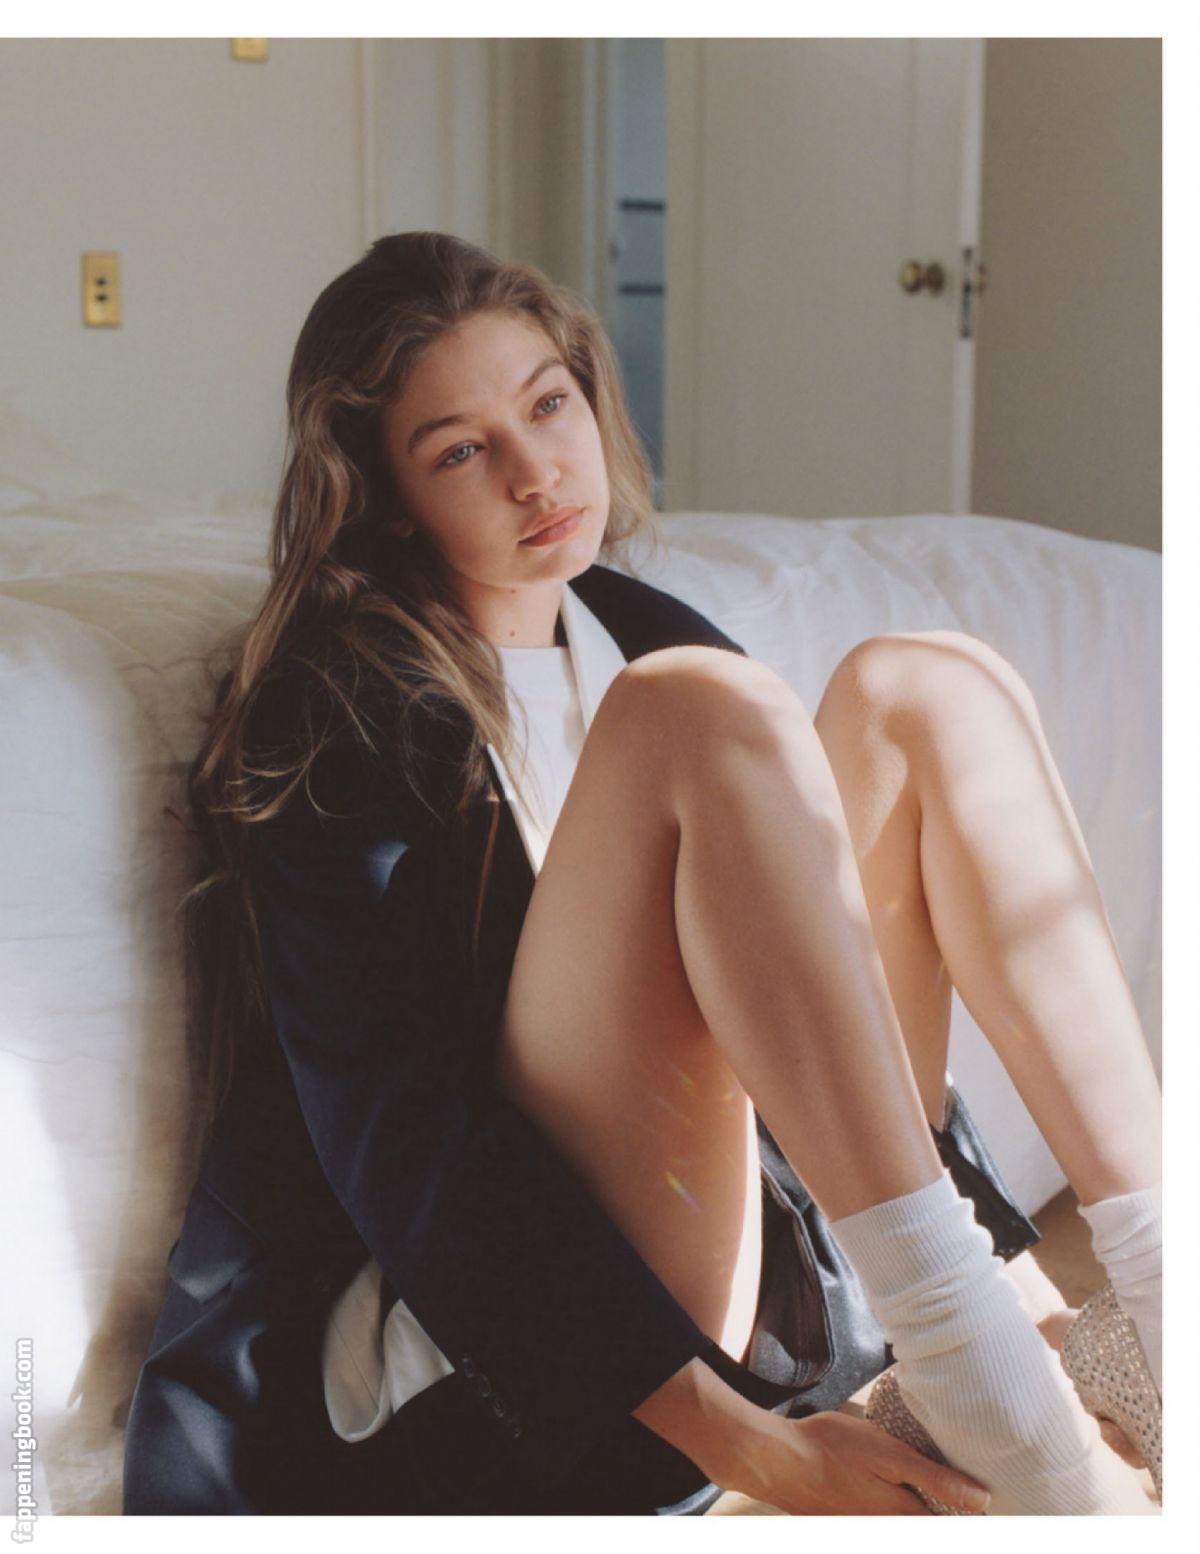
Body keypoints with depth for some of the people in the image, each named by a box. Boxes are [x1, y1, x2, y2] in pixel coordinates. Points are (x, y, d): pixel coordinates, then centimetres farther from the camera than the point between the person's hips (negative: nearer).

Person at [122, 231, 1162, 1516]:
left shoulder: (648, 631, 17)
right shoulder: (339, 715, -5)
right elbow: (394, 1134, -16)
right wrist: (746, 1445, -24)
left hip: (797, 1248, 7)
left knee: (917, 687, -5)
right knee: (695, 709, -24)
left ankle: (1162, 1295, -15)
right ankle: (996, 1408, -31)